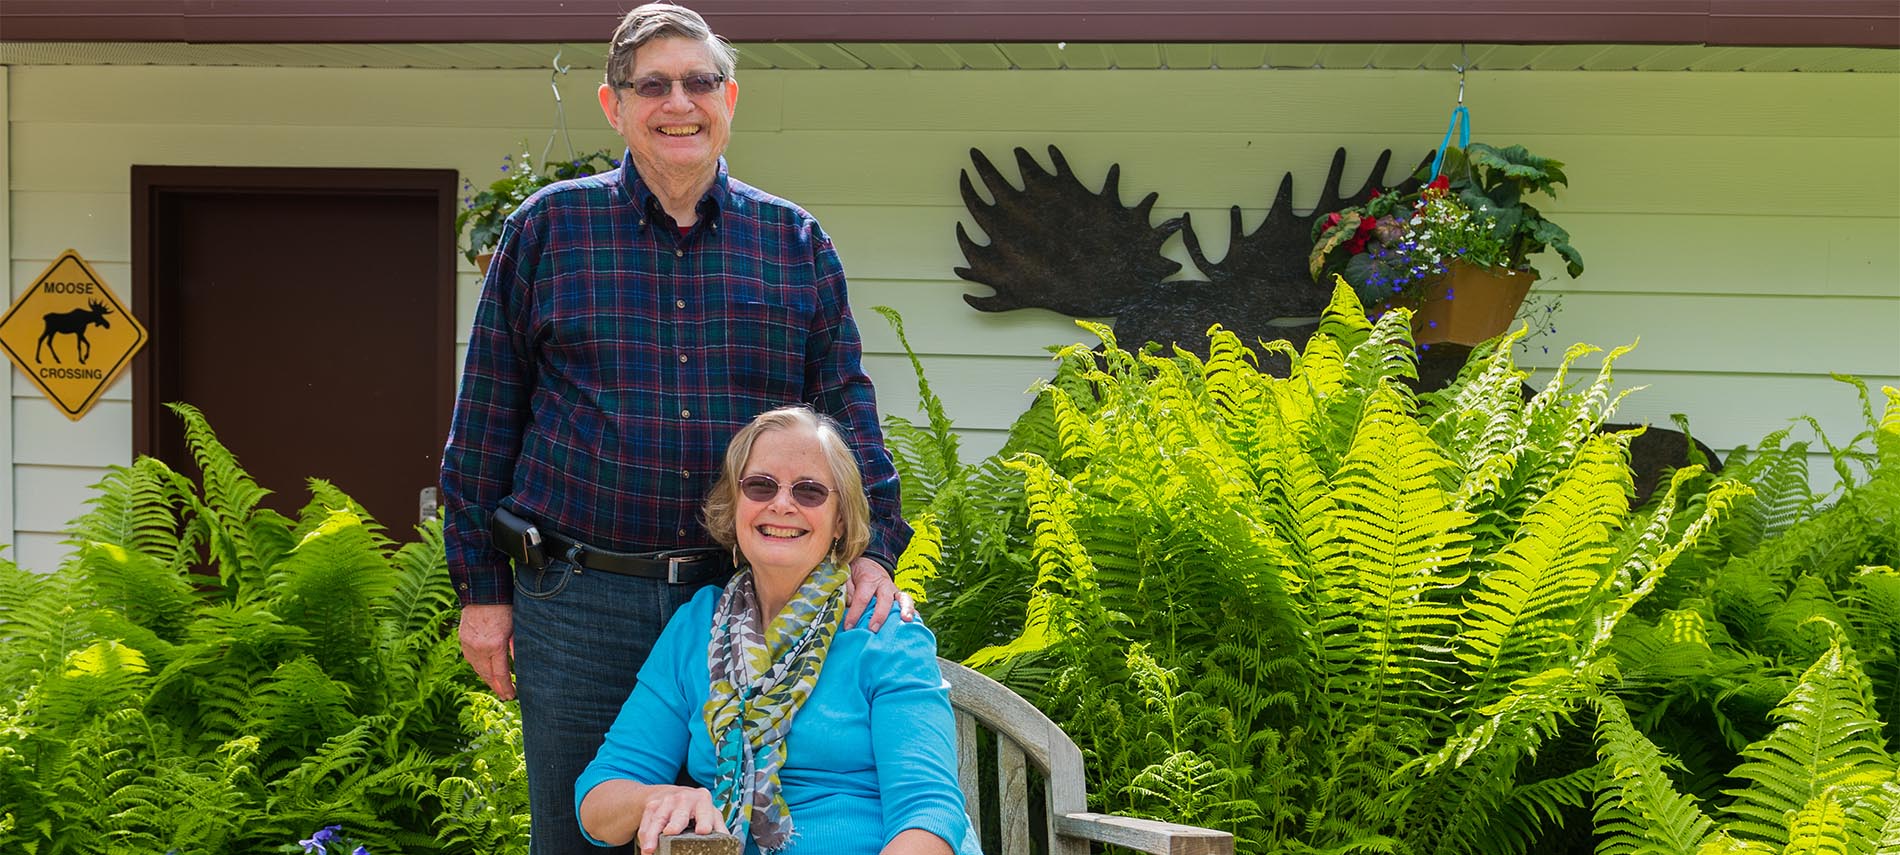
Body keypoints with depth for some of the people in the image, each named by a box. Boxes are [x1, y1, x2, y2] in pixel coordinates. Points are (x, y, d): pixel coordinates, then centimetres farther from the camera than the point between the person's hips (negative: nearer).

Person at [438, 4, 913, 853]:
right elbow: (486, 417, 5)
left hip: (746, 601, 1)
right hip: (577, 605, -1)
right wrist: (481, 588, 2)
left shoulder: (795, 242, 8)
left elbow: (846, 406, 8)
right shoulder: (549, 227, 4)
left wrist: (872, 547, -7)